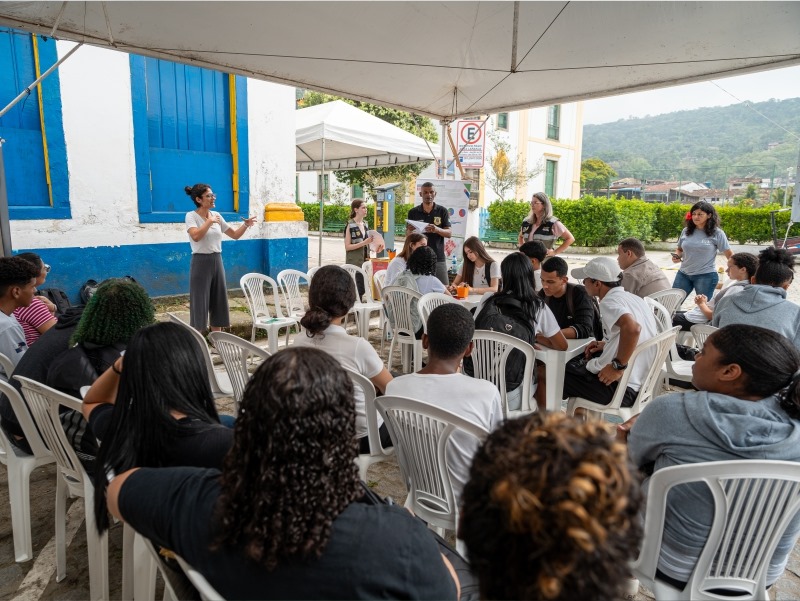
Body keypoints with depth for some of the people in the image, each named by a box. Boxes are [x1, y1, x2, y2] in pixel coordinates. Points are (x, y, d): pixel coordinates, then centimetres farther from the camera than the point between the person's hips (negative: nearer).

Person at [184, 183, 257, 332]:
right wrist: (209, 221, -17)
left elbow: (235, 235, 13)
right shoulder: (191, 216, -7)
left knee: (218, 302, 10)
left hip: (217, 261, 6)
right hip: (201, 262, -6)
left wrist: (245, 225, -3)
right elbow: (195, 236, -25)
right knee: (200, 303, -1)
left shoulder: (216, 215, 10)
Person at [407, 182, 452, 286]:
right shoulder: (413, 213, 6)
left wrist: (437, 229, -22)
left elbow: (449, 233, -1)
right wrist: (411, 232, -16)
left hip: (438, 258, 0)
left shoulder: (442, 211, 4)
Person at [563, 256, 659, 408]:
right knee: (574, 364, 26)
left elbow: (632, 328, -36)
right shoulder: (634, 299, 11)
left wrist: (618, 366, -26)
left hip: (622, 387, -9)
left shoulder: (609, 301, -16)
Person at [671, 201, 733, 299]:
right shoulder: (686, 231, 4)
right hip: (683, 274, 4)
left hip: (706, 276, -4)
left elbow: (729, 254, -1)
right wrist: (676, 256, -4)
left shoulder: (717, 233, -5)